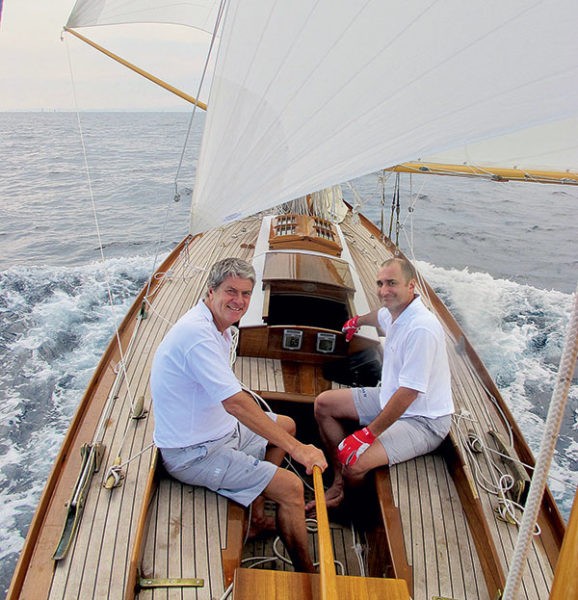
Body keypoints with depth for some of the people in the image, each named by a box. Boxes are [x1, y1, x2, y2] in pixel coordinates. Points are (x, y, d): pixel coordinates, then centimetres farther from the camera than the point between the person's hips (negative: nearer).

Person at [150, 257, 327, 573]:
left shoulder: (216, 327, 5)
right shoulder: (198, 332, -27)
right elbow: (235, 403, -32)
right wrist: (295, 448, -28)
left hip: (218, 428, 10)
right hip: (194, 453, -10)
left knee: (286, 425, 21)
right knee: (291, 488, -13)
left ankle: (256, 517, 23)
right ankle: (307, 576, 10)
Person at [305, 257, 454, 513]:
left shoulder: (421, 328, -29)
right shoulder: (393, 313, -1)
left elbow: (408, 393, -29)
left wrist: (367, 435, -24)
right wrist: (357, 320, 50)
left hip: (423, 420, -9)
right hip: (390, 398, 10)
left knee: (355, 464, -26)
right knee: (323, 403, 7)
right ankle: (338, 485, 13)